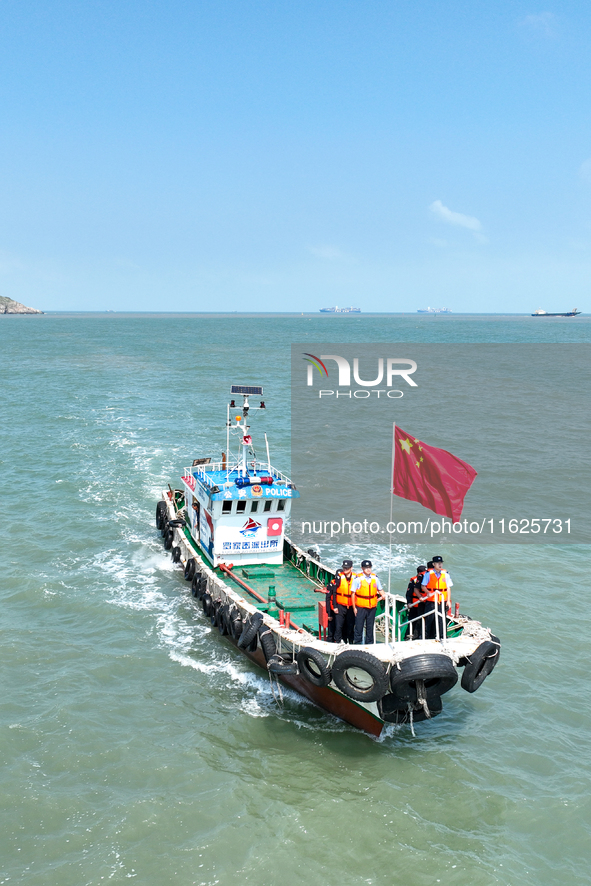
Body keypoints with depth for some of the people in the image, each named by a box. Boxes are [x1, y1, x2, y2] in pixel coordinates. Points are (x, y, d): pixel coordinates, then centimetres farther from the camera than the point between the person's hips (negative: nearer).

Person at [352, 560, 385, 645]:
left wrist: (382, 595, -6)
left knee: (370, 627, 13)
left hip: (372, 607, 4)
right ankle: (357, 642, 10)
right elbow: (353, 594, -5)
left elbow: (380, 589, 17)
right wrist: (354, 608, -6)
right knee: (359, 626, -1)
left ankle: (369, 643, 23)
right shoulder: (358, 579, -9)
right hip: (361, 607, -4)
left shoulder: (375, 578, 3)